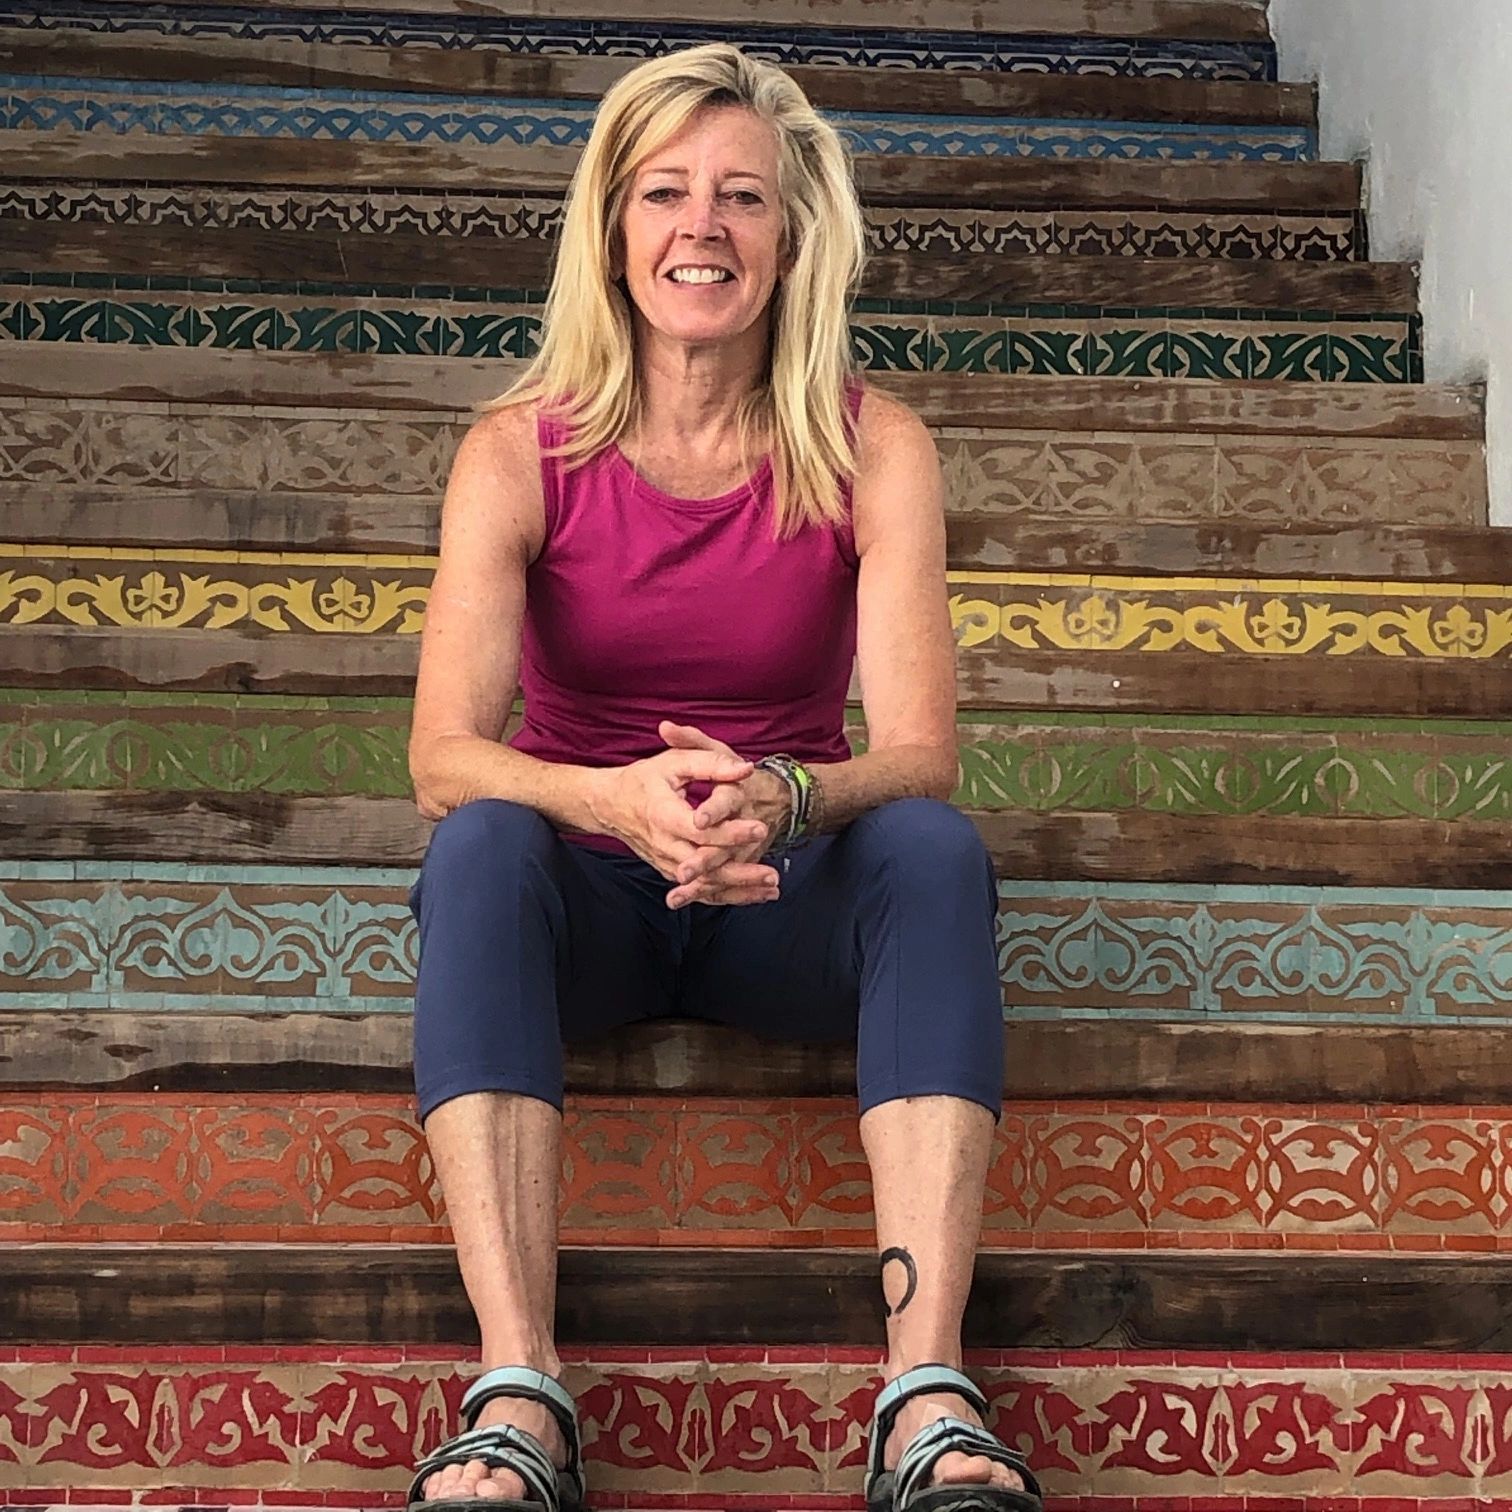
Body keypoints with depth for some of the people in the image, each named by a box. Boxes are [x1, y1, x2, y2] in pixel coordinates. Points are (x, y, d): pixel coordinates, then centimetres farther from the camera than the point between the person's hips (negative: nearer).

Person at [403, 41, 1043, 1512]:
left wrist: (780, 801, -41)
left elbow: (918, 754, -18)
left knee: (934, 844, -30)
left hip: (788, 897, 1)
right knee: (480, 845, -32)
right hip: (581, 897, 0)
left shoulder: (873, 451, -8)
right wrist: (620, 802, -41)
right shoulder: (520, 452, -9)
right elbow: (443, 757, -20)